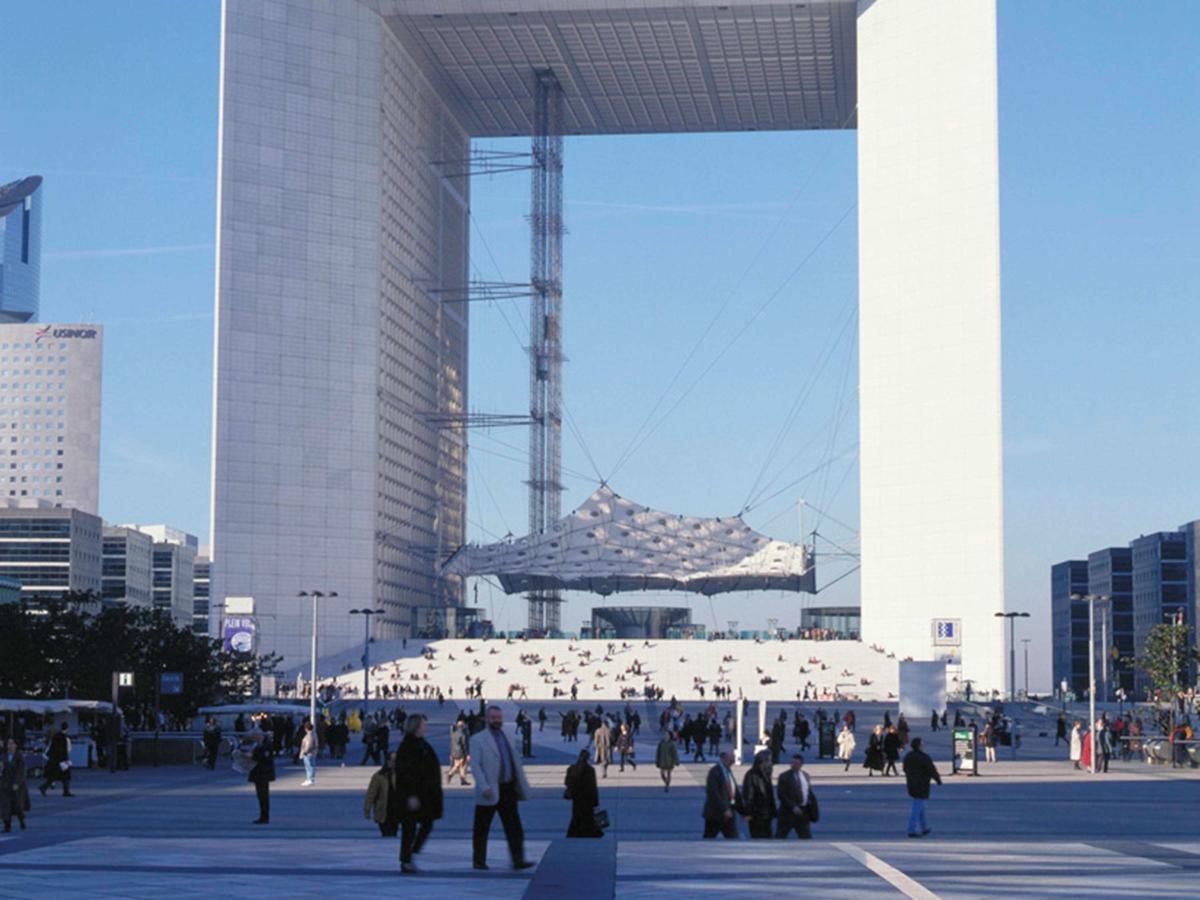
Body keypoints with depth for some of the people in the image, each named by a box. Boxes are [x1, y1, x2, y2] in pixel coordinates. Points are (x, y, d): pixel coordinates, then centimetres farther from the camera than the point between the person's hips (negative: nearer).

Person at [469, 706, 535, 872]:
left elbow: (516, 763, 18)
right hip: (489, 792, -4)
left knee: (514, 827, -2)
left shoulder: (507, 738, 14)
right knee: (481, 829, 5)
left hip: (508, 789, 4)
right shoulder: (478, 739, -2)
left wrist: (522, 786, 12)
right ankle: (479, 861, 15)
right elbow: (475, 765, -10)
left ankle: (518, 860, -3)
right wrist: (484, 787, -20)